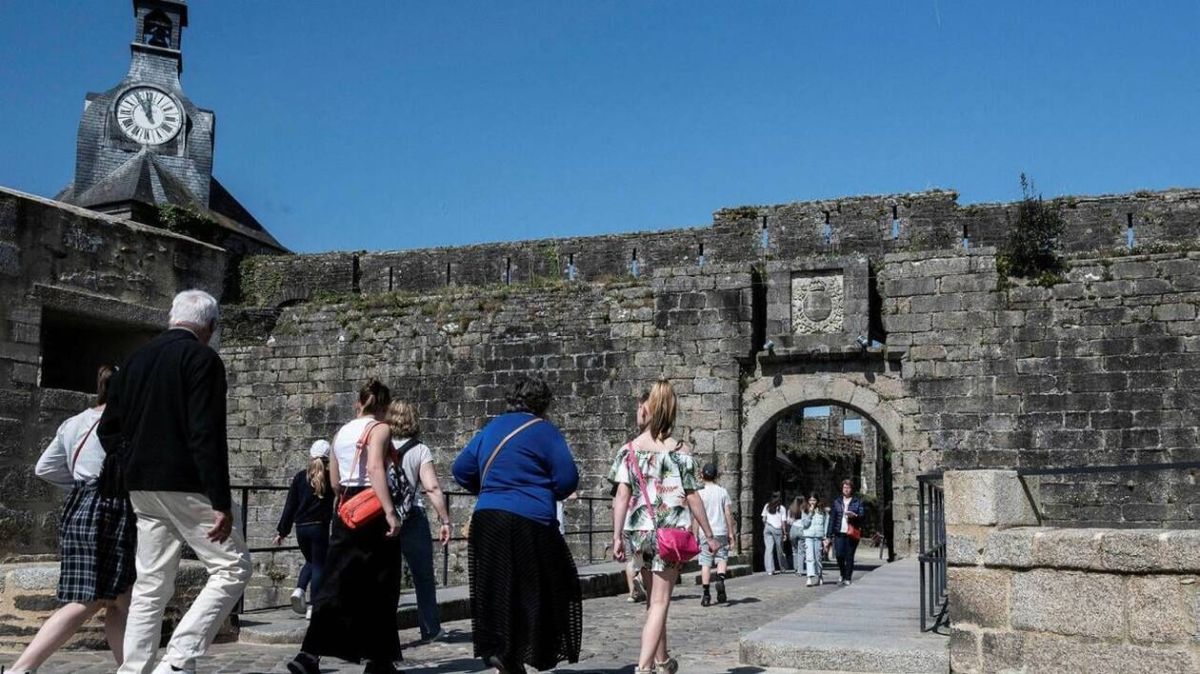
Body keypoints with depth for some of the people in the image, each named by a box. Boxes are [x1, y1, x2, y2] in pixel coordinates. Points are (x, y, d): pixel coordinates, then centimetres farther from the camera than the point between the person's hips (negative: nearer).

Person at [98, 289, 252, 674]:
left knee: (151, 586, 12)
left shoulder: (136, 358, 13)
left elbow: (108, 429, 13)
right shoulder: (202, 358, -10)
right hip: (185, 485, -8)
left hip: (142, 488, 8)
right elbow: (206, 435, -18)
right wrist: (221, 502, -19)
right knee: (232, 567, 0)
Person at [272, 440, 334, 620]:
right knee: (319, 565, 6)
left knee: (310, 561, 23)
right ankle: (312, 607, 1)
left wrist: (282, 531, 9)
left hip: (301, 528, 3)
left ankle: (299, 590, 0)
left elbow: (290, 506, 4)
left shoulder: (300, 477, 2)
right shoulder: (331, 478, -5)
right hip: (320, 527, -3)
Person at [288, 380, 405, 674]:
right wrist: (390, 512, -28)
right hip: (372, 510, -6)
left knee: (336, 583, 4)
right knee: (379, 589, 5)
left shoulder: (341, 432, 15)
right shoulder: (379, 429, -6)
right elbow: (375, 468, -23)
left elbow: (334, 482, 17)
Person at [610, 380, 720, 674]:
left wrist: (617, 537, -1)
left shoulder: (629, 450, 0)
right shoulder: (679, 452, -5)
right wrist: (710, 536, 5)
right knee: (660, 602, -2)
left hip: (641, 531, 3)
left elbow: (621, 497, -5)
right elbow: (692, 498, -4)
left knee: (654, 598, 19)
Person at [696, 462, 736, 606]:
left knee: (706, 562, 2)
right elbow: (728, 513, 1)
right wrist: (731, 532, 8)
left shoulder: (700, 493, -3)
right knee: (722, 558, 12)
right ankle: (721, 579, -16)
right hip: (721, 531, 1)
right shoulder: (723, 491, 2)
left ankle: (706, 594, 0)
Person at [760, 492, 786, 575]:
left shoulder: (767, 506, 7)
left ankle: (769, 570, -8)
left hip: (768, 528, 2)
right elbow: (783, 522, -3)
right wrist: (785, 532, 3)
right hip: (777, 529, -2)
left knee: (768, 548, -1)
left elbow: (763, 519, 7)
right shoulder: (781, 508, 0)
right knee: (779, 549, 12)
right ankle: (781, 568, 26)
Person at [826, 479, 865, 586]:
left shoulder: (857, 502, 7)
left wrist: (854, 515, -19)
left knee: (849, 556, -1)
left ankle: (848, 578, 8)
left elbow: (862, 516, 4)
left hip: (851, 533, -2)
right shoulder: (837, 502, 13)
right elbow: (832, 518, 10)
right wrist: (829, 533, 4)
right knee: (839, 555, -6)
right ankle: (843, 576, 15)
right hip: (839, 533, 2)